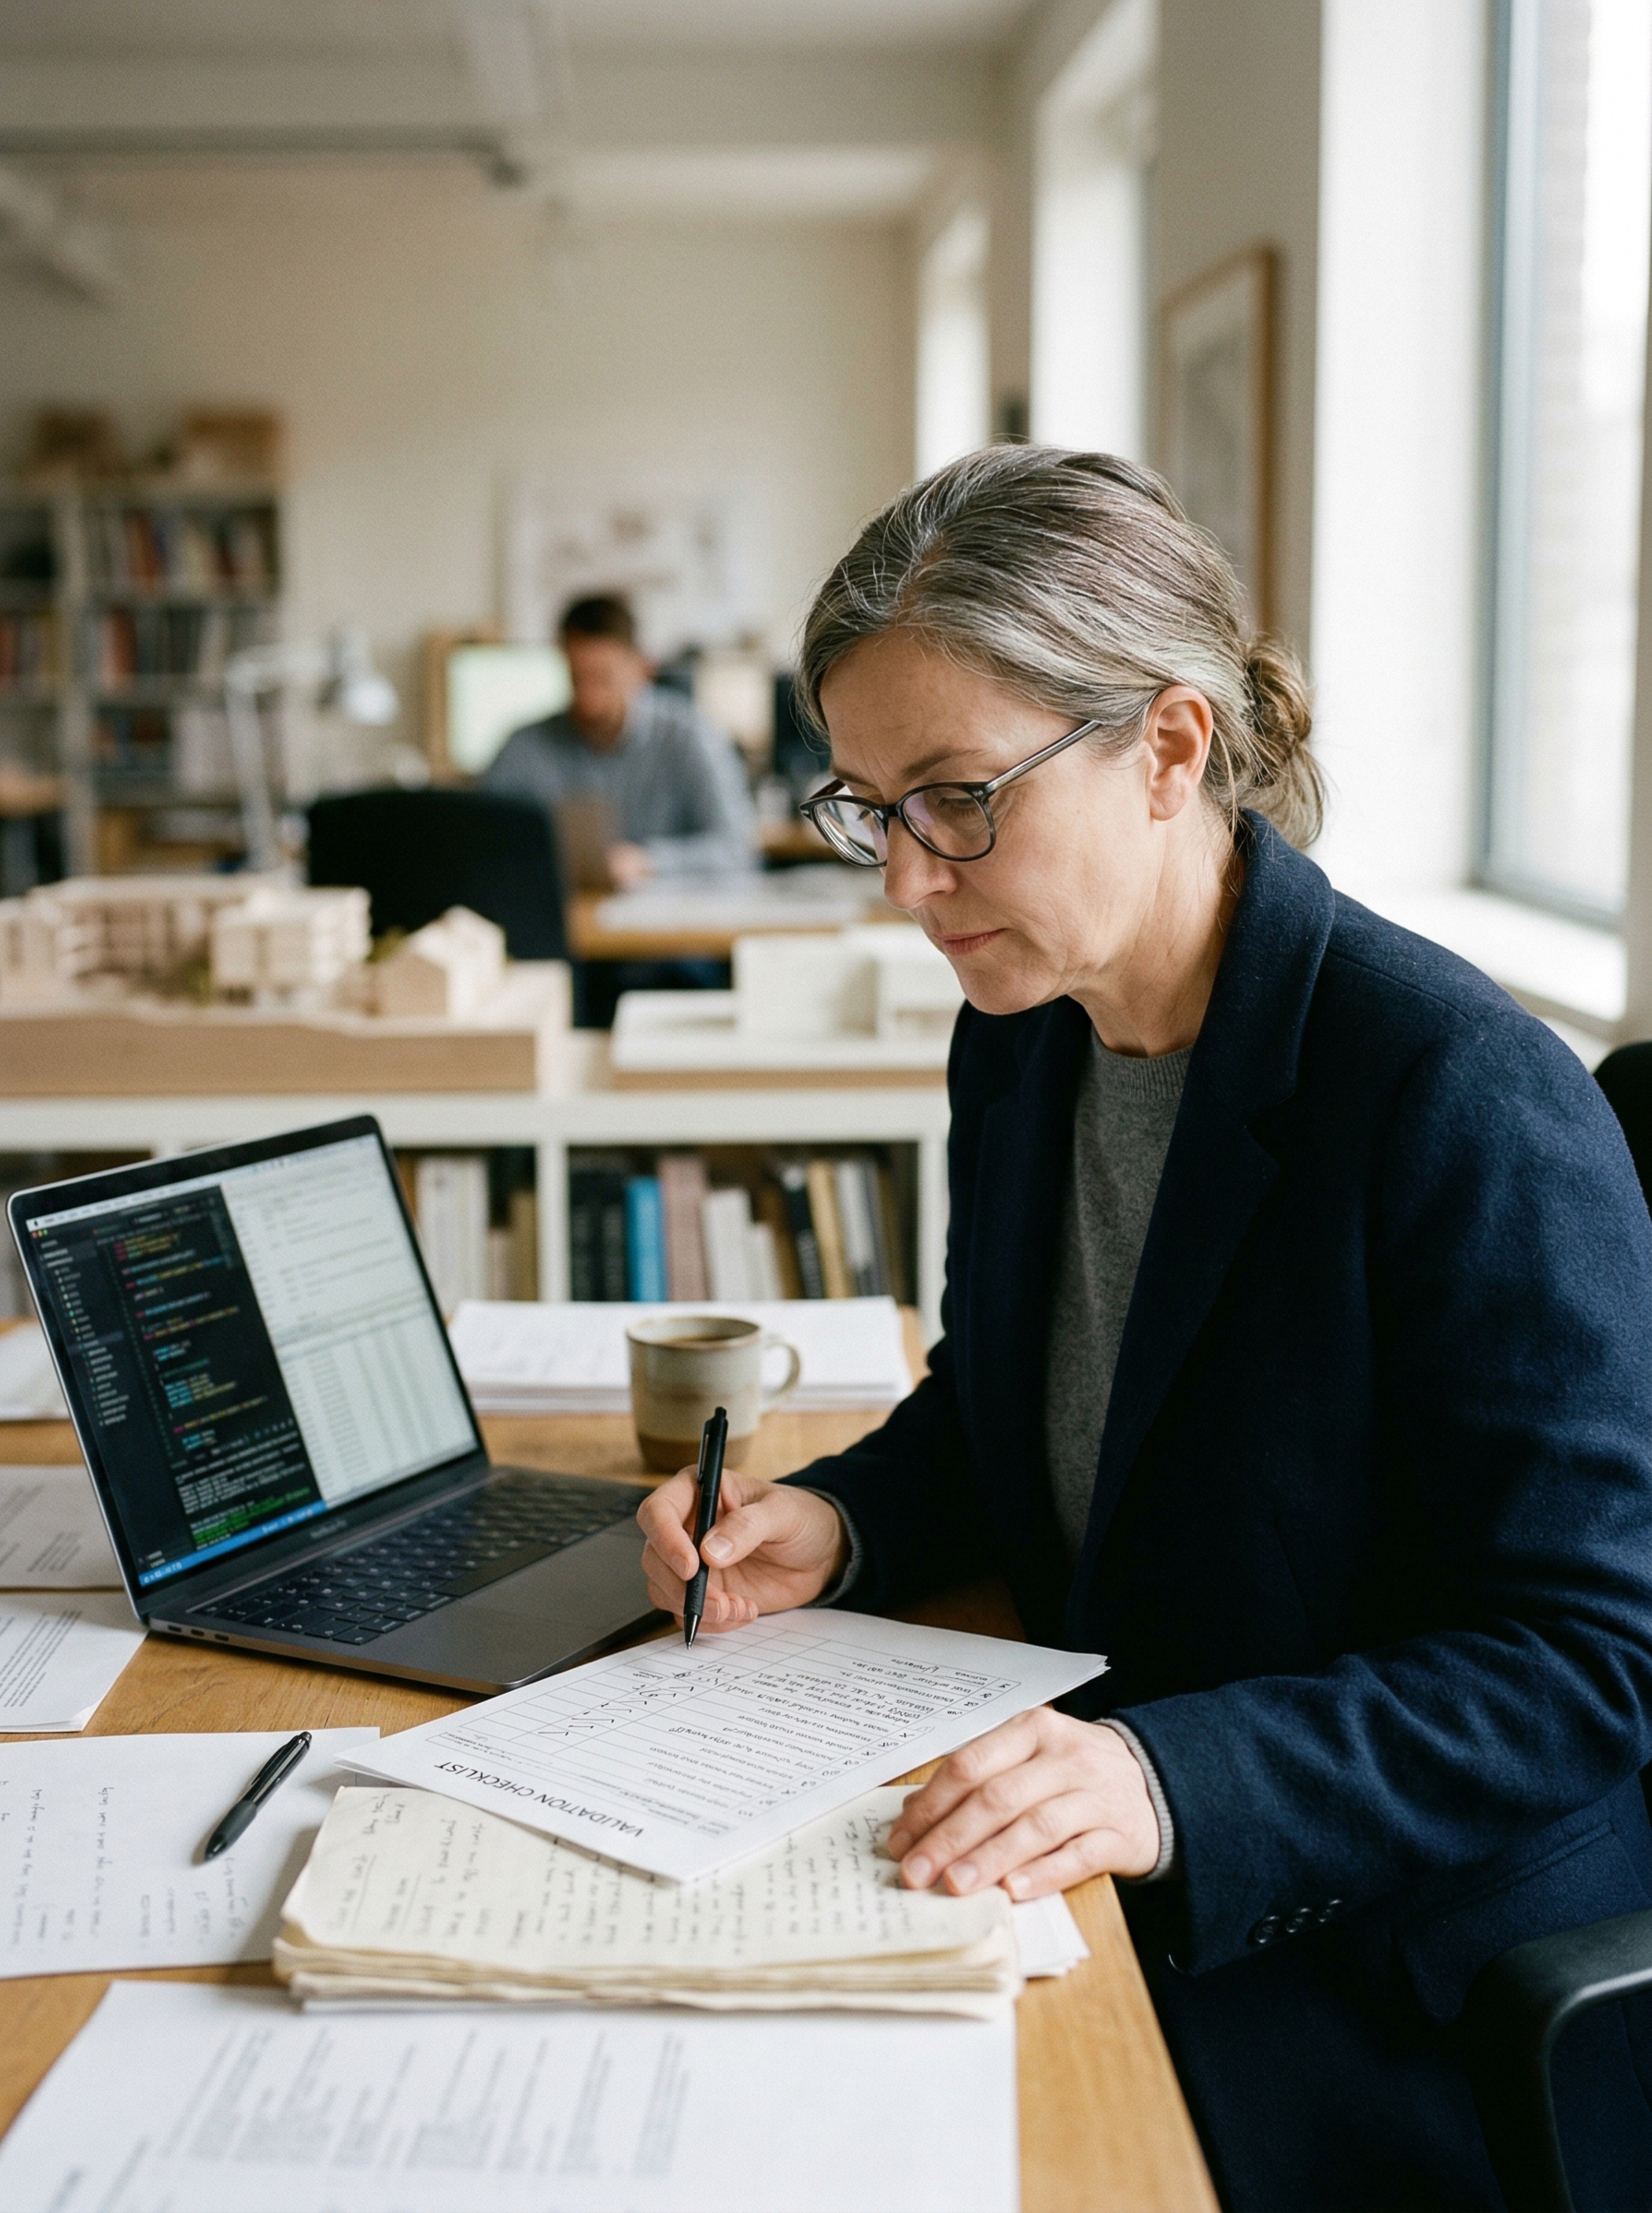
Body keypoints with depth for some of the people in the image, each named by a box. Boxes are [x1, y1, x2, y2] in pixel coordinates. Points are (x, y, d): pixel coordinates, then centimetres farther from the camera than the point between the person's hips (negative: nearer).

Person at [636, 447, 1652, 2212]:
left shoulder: (1470, 1100, -20)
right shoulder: (1017, 1041, 3)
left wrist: (1178, 1782, -32)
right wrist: (836, 1525, -3)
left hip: (1415, 1995, -6)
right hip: (1095, 1892, 7)